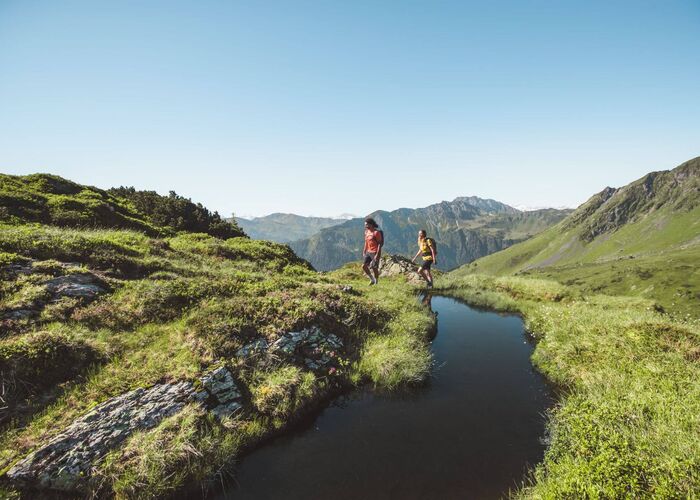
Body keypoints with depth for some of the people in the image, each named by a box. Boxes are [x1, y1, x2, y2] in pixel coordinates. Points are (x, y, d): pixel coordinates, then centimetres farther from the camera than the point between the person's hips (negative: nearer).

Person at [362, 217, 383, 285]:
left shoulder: (376, 232, -15)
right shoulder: (367, 232, 8)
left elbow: (380, 244, -16)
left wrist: (377, 255, -21)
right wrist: (364, 252, 13)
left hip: (375, 253, -7)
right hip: (368, 252, 7)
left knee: (374, 268, -1)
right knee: (364, 266, 1)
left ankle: (376, 282, 17)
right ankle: (372, 279, 18)